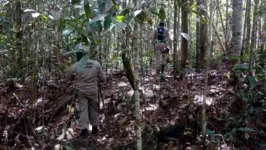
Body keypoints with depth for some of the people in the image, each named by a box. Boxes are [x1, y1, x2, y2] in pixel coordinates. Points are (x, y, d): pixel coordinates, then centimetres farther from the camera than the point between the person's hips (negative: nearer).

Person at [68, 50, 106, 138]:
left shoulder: (74, 67, -11)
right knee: (93, 109, 17)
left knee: (82, 110, 8)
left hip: (81, 91, -2)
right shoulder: (96, 64, -8)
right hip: (93, 91, 2)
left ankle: (84, 130, 7)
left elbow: (70, 78, 8)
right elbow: (103, 78, -2)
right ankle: (95, 128, 27)